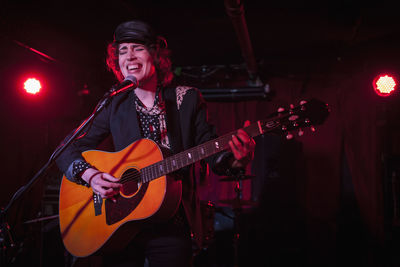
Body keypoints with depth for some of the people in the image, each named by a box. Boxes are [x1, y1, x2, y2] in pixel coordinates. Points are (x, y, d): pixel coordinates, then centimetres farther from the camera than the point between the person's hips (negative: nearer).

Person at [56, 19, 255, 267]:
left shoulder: (188, 99, 1)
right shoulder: (114, 106, 3)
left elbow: (212, 151, -1)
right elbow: (68, 151, 4)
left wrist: (236, 159, -23)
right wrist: (90, 175, -15)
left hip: (172, 227, -1)